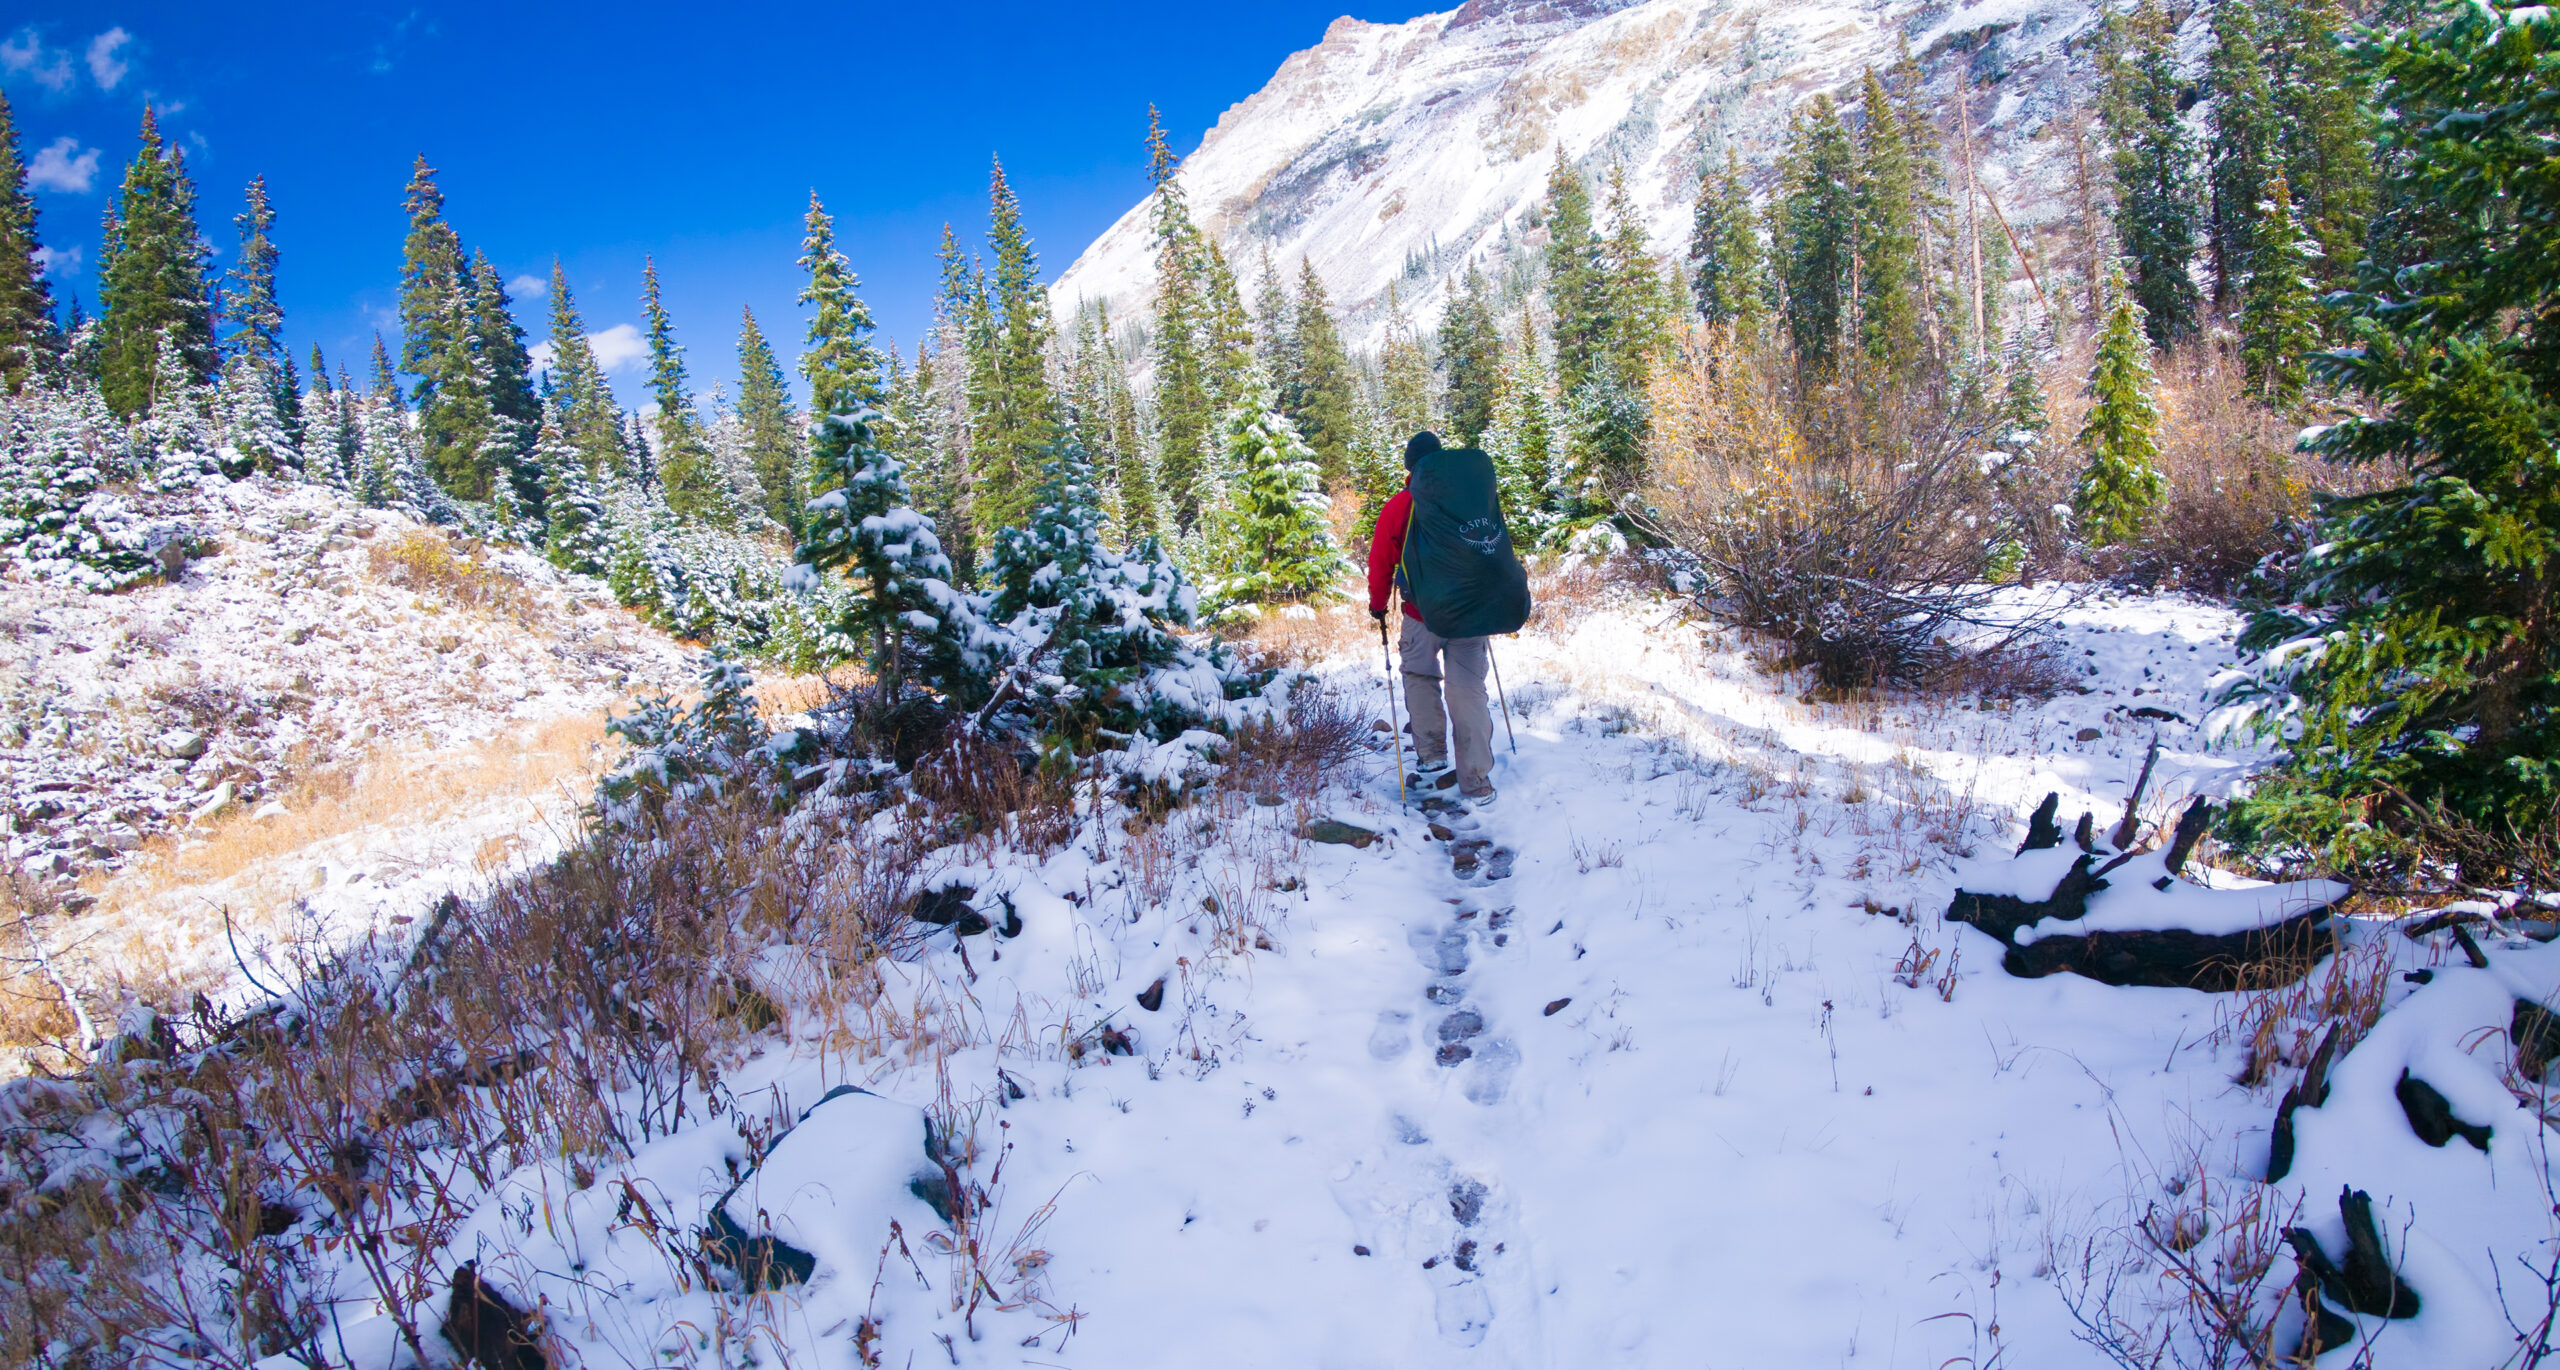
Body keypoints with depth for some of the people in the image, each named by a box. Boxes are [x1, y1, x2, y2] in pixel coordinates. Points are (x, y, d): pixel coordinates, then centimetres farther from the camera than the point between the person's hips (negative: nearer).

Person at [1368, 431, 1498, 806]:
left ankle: (1432, 757, 16)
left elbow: (1381, 562, 1)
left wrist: (1378, 605, 16)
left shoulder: (1397, 508, -5)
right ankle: (1476, 784, 2)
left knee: (1420, 676, 21)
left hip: (1423, 615, -1)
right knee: (1468, 691, 2)